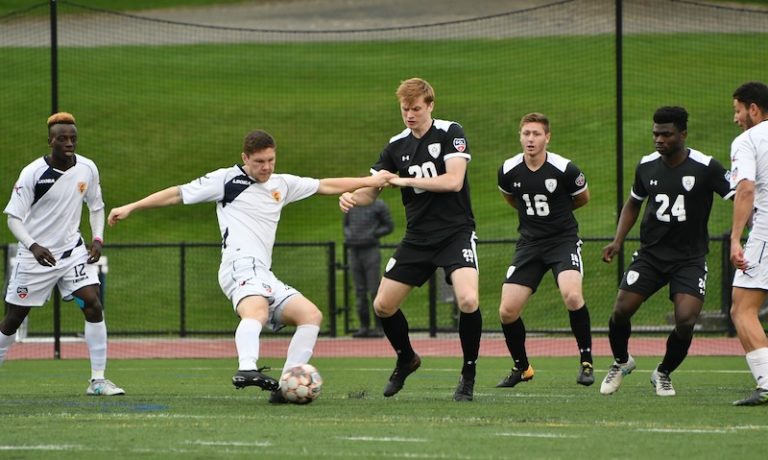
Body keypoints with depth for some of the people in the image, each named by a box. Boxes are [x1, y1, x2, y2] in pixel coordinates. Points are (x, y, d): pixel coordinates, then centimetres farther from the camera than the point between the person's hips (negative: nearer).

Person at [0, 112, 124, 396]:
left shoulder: (87, 169, -3)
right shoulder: (32, 173, -16)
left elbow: (96, 206, 13)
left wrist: (97, 239, -3)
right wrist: (33, 246, -30)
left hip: (73, 250, 3)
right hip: (36, 255, -3)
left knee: (93, 305, -14)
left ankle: (98, 380, -9)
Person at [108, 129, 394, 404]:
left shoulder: (281, 184, 25)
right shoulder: (228, 179, 7)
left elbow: (325, 186, 32)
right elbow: (178, 194, 7)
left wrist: (368, 181, 30)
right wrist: (131, 208, 3)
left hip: (264, 277, 8)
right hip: (241, 265, -8)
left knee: (311, 315, -5)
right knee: (257, 311, -36)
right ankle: (247, 370, -62)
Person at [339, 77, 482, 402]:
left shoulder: (450, 133, -8)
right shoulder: (397, 146, 6)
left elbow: (453, 180, -19)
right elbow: (371, 191, 7)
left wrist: (404, 180, -18)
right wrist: (351, 198, -17)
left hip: (455, 232, -5)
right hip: (417, 238, 5)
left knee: (468, 300, -27)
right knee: (383, 306, 4)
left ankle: (469, 374, -7)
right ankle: (406, 360, 33)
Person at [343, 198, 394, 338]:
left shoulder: (378, 205, -1)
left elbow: (389, 226, 2)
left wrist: (373, 235, -11)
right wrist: (348, 235, 2)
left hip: (371, 250, -5)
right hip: (354, 251, 5)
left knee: (375, 290, -7)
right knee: (359, 291, 5)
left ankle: (380, 327, -4)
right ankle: (364, 325, 10)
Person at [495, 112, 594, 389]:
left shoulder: (564, 169, -13)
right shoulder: (508, 171, -4)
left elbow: (582, 198, 8)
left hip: (564, 239, -4)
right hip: (530, 242, 4)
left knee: (572, 295, -30)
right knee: (507, 311, -5)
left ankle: (586, 361, -13)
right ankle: (521, 367, 19)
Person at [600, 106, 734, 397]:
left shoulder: (706, 168, -13)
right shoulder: (646, 166, 1)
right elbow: (633, 203, 19)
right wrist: (618, 241, 8)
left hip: (690, 260, -3)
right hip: (651, 254, 3)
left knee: (686, 320, -19)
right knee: (621, 311, -8)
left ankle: (664, 374, 9)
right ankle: (621, 362, 23)